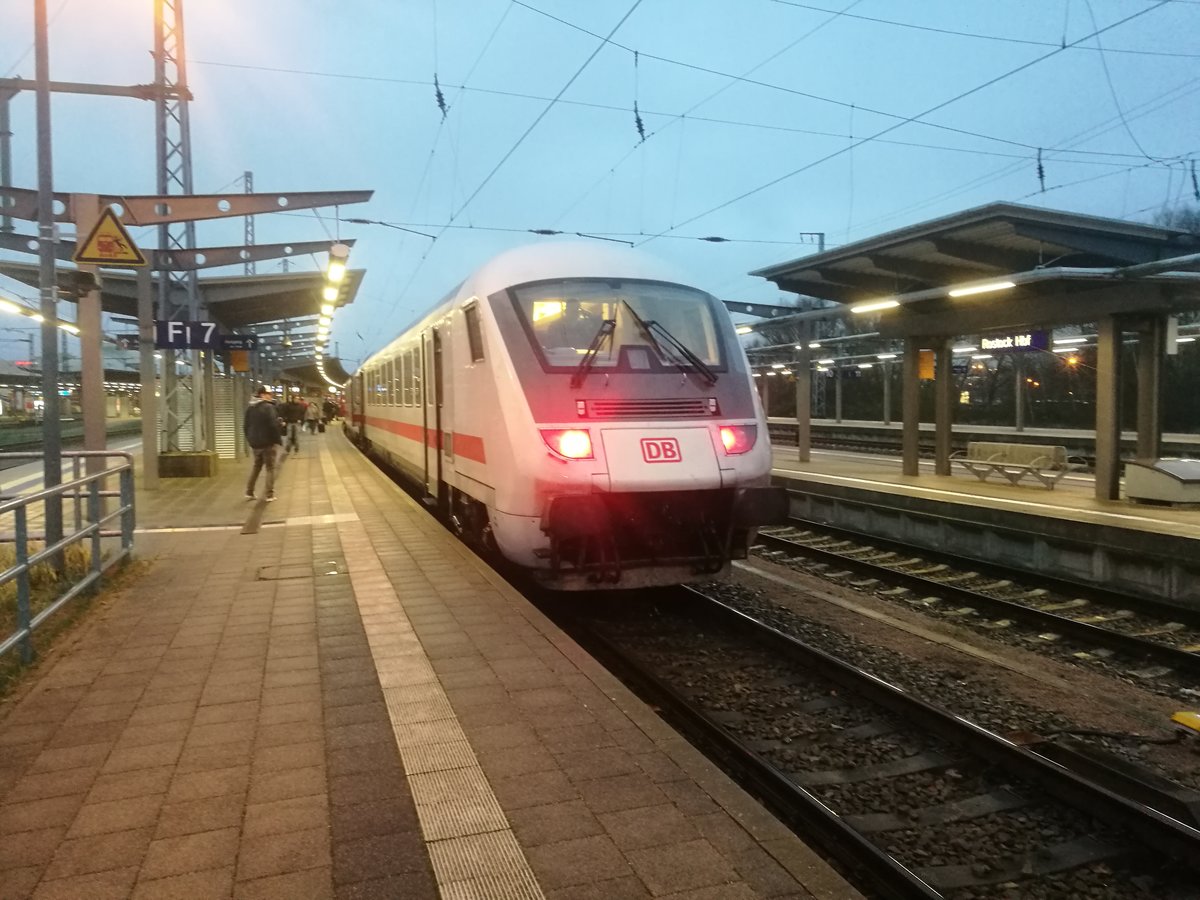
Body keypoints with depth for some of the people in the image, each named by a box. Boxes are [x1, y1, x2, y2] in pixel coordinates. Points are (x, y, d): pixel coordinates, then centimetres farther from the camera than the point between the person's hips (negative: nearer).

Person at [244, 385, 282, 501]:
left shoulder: (250, 408, 8)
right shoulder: (268, 407, -16)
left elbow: (245, 425, 13)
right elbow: (274, 425, -21)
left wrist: (250, 439, 20)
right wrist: (279, 439, -11)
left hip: (255, 442, 7)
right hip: (269, 442, -7)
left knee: (256, 466, 19)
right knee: (270, 468, 2)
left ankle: (249, 492, 16)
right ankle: (270, 495, 1)